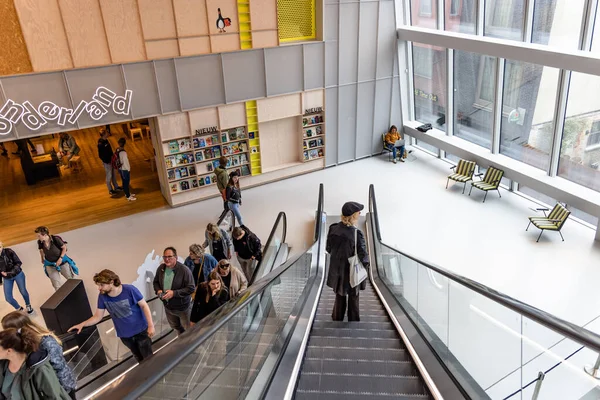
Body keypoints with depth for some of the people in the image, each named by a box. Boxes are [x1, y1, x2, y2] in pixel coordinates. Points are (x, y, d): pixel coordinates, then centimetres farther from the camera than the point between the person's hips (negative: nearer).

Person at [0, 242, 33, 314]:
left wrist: (13, 271, -25)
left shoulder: (9, 251, -20)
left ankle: (28, 305, 40)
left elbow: (18, 262, -14)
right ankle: (19, 309, 30)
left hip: (18, 274, -2)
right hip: (7, 278, 2)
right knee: (8, 298, 2)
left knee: (23, 291, 9)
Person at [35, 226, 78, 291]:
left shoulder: (55, 239, -28)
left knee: (70, 278, 20)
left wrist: (61, 258, -21)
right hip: (50, 265, 2)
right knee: (57, 285, 0)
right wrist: (43, 259, 15)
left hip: (62, 262, -2)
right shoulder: (40, 242, -17)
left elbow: (64, 247, -14)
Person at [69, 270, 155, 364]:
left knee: (148, 358, 5)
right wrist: (82, 324, -12)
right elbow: (98, 316, 1)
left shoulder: (130, 290, -22)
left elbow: (144, 306, -12)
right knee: (139, 359, 18)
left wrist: (151, 325, -15)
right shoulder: (102, 296, -12)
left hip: (141, 330, -3)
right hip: (124, 335, 3)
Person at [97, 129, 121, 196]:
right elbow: (100, 155, -22)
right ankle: (110, 190, 20)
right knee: (109, 176, 6)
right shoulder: (100, 144, -25)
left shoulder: (106, 140, 1)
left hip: (111, 160, 8)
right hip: (106, 162, -8)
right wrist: (108, 162, -19)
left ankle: (116, 187, 36)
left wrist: (112, 156, 8)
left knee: (114, 174, 20)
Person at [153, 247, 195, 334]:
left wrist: (174, 293, -30)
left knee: (188, 329, 13)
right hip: (168, 306, 6)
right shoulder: (161, 268, -7)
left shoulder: (184, 270, -25)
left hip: (182, 307, -6)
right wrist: (158, 290, -11)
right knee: (175, 326, 29)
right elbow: (156, 282, 10)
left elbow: (191, 288, -24)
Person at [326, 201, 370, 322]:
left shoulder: (333, 229, -10)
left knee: (339, 297, 23)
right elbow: (363, 255, -22)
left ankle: (337, 320, 34)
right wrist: (366, 264, -1)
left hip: (337, 272, 4)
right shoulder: (356, 233, -25)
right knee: (353, 299, 17)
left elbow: (328, 248, 2)